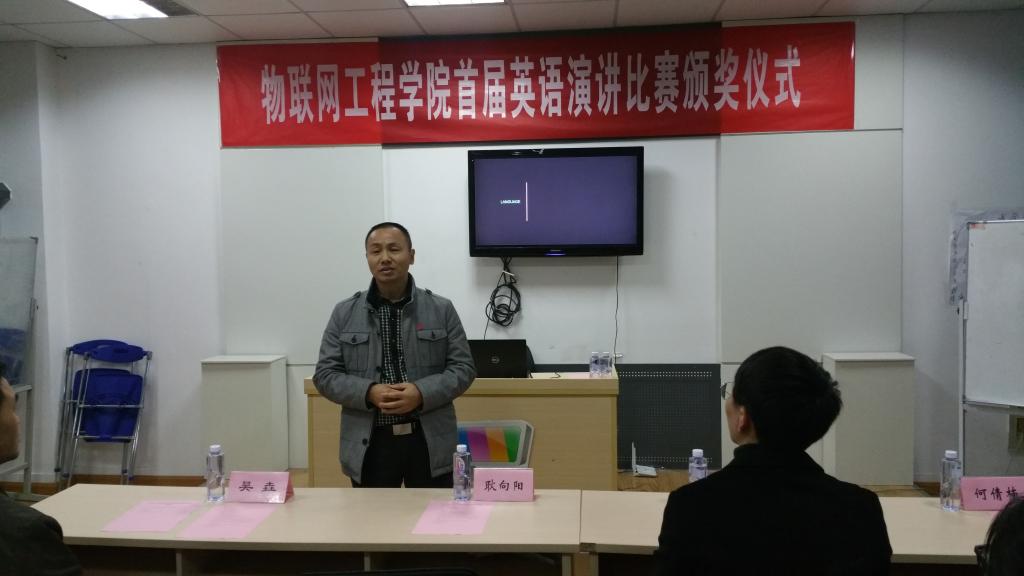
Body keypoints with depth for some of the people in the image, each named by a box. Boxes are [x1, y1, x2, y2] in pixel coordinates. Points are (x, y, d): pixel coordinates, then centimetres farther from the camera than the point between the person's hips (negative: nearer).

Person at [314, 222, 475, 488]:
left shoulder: (441, 309, 3)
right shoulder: (344, 313, 5)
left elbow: (463, 368, 1)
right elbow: (325, 375, 3)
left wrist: (422, 393, -16)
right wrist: (369, 392, -15)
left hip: (430, 440, 0)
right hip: (369, 442, 1)